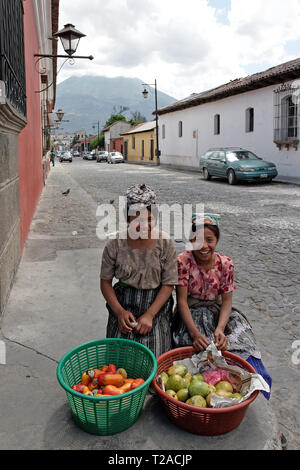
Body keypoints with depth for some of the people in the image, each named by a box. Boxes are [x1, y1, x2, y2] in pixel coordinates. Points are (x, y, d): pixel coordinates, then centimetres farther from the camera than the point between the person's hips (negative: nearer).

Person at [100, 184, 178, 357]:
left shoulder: (165, 244, -7)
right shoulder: (115, 244, -6)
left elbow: (168, 284, -5)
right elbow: (105, 281, 1)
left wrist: (149, 315, -13)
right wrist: (119, 311, -10)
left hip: (156, 305, 0)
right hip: (124, 303, 1)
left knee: (155, 359, -11)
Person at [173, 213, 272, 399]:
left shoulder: (226, 264, -7)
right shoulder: (183, 261, -15)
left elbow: (226, 301, -7)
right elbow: (182, 301, -16)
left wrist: (220, 329, -25)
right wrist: (195, 332, -28)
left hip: (217, 313, 3)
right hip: (190, 314, -2)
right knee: (201, 346, -28)